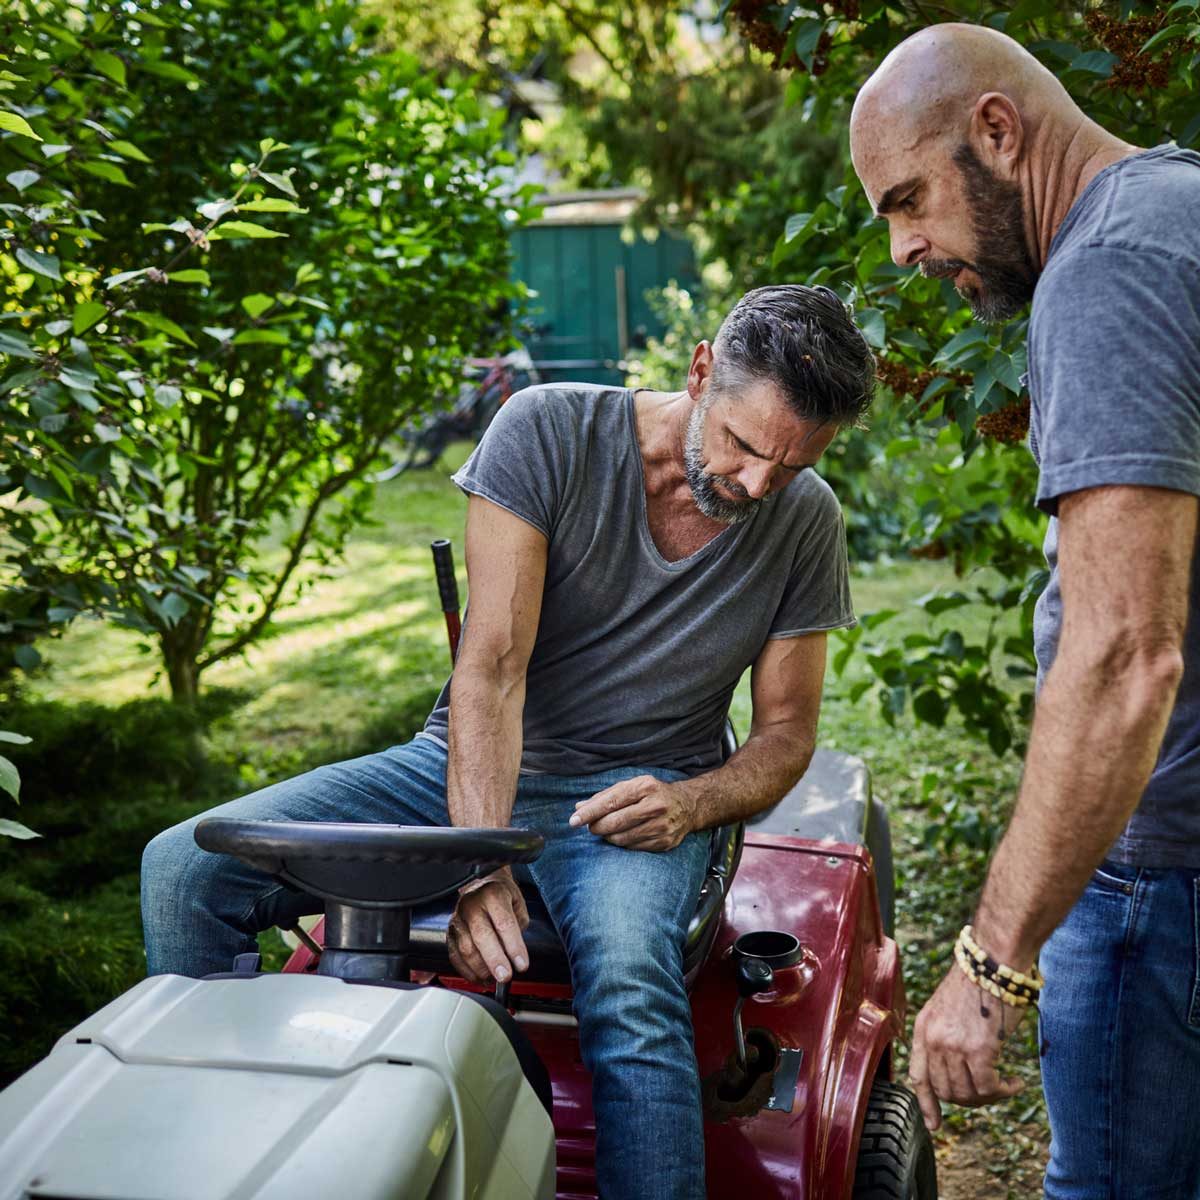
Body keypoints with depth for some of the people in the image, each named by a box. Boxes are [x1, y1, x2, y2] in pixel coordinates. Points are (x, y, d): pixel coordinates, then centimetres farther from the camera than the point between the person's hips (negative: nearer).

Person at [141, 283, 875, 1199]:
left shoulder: (806, 522, -2)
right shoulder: (548, 430, -11)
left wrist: (690, 805, -16)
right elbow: (493, 666, -17)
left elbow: (786, 731, 6)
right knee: (185, 867, -16)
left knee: (626, 981, -37)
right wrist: (481, 865, -30)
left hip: (635, 792, 0)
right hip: (467, 772, 1)